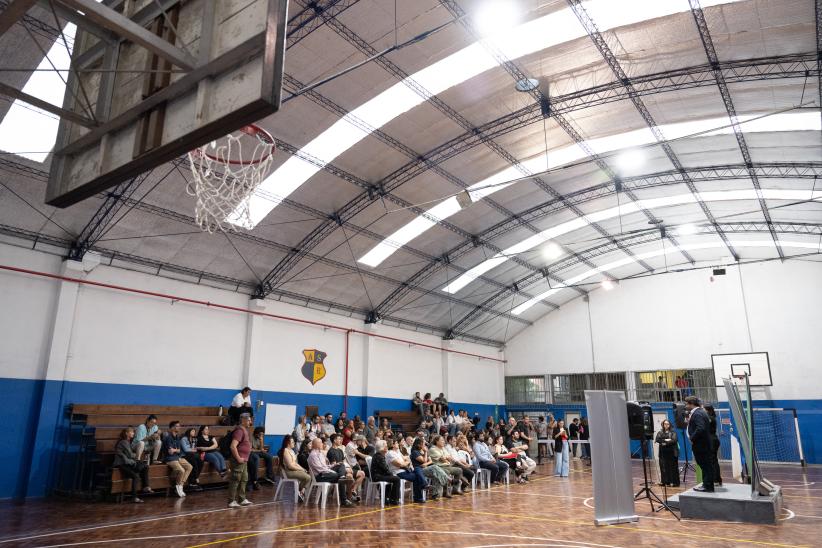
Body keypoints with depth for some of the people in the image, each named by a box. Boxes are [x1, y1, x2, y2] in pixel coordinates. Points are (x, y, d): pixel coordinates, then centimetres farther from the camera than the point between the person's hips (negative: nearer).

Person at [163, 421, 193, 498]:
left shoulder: (177, 437, 12)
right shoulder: (167, 437, -15)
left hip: (178, 457, 9)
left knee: (189, 467, -4)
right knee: (181, 470, -26)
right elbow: (170, 451, -18)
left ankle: (180, 485, -2)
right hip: (170, 459, -9)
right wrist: (176, 450, 0)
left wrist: (174, 450, -6)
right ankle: (177, 486, 0)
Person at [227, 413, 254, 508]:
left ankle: (242, 499, 25)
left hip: (244, 460, 10)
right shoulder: (239, 430, -18)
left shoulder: (245, 430, 13)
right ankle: (231, 501, 4)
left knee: (244, 480, 16)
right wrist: (238, 458, -21)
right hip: (239, 461, -10)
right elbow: (233, 446, -27)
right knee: (235, 480, -3)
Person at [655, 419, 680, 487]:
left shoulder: (673, 432, 5)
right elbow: (657, 440, -1)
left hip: (672, 452, -2)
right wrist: (665, 440, -12)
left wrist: (665, 443, -12)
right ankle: (665, 481, 7)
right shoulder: (660, 432, 13)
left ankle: (673, 482, 2)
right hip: (663, 452, 2)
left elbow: (674, 440, -10)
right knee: (664, 467, 0)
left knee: (673, 467, -2)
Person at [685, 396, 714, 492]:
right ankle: (707, 485, 22)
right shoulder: (700, 412, 14)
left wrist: (692, 438, -19)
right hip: (705, 444, 11)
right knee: (706, 466, 15)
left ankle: (708, 486, 4)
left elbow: (700, 428, -30)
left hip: (701, 445, -11)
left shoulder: (697, 414, -19)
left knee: (706, 466, -2)